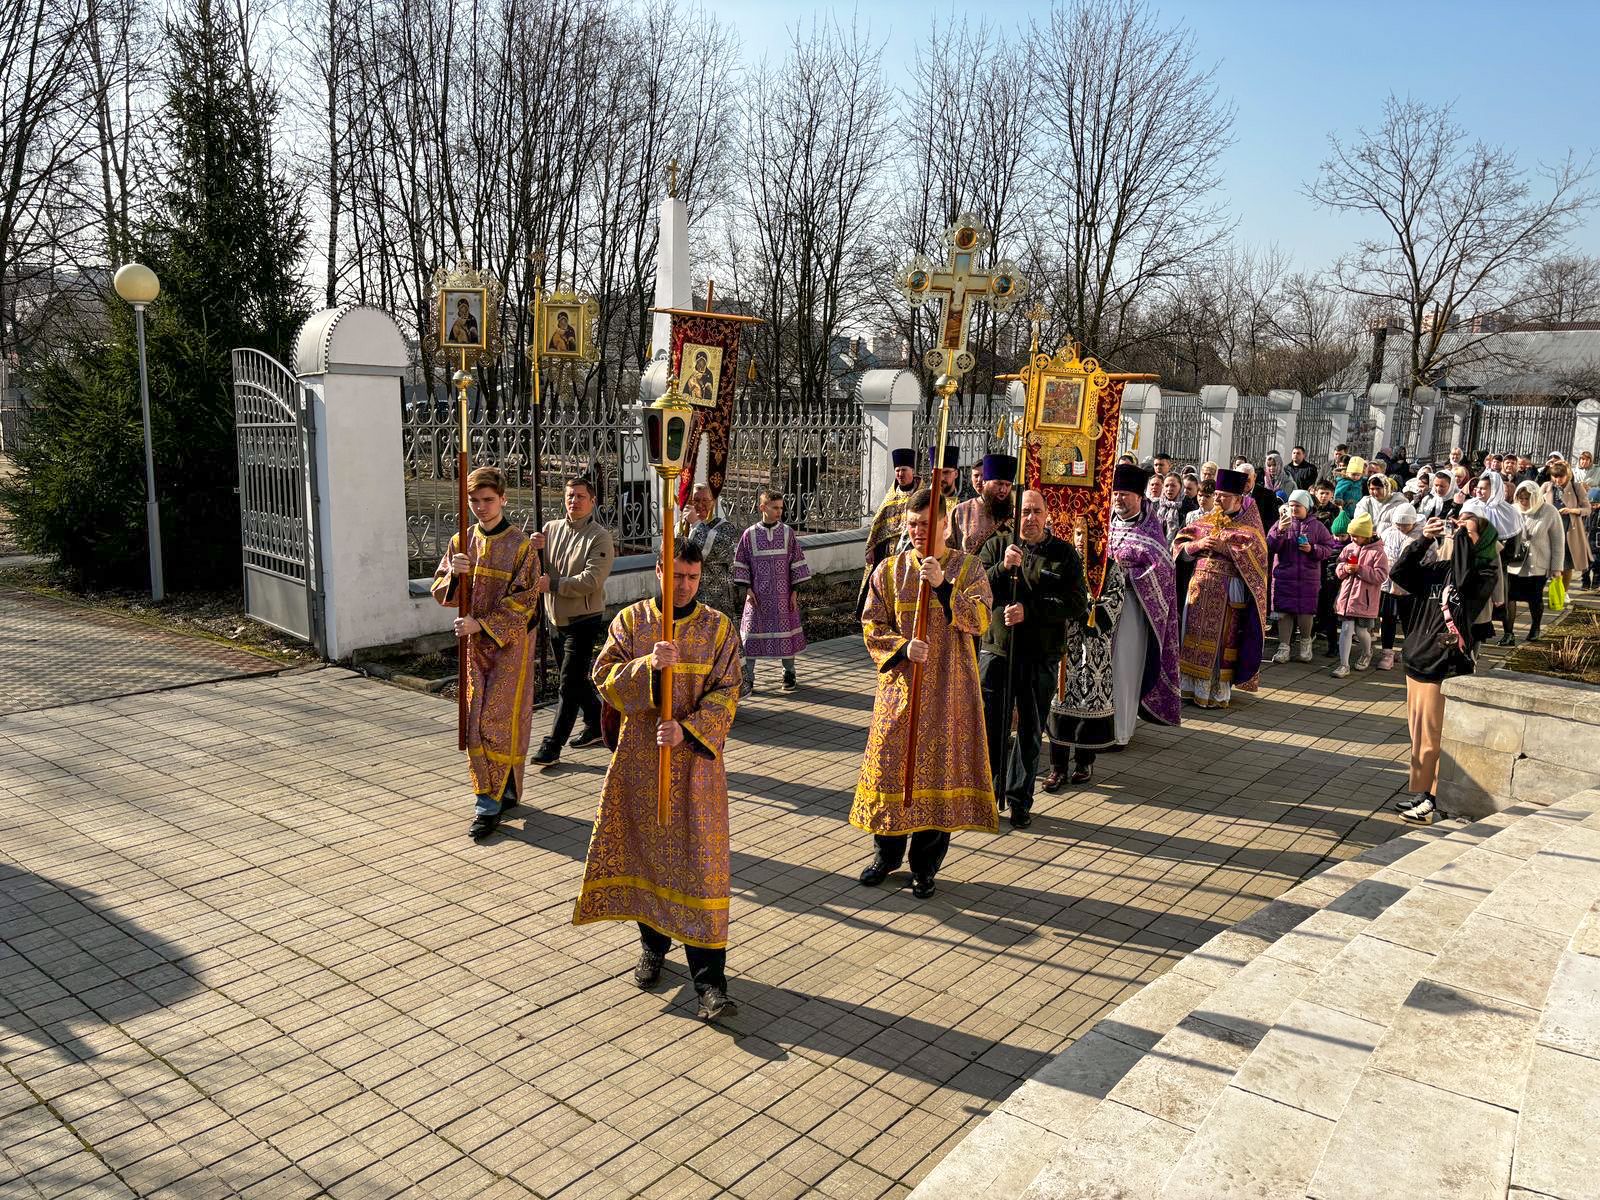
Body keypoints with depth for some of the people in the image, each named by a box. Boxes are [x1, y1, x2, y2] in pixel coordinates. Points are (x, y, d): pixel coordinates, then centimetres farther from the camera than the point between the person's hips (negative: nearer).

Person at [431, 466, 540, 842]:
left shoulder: (521, 545, -9)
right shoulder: (461, 542, 6)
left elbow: (523, 602, -13)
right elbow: (439, 593, 6)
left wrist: (481, 623, -20)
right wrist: (453, 574, -15)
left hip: (511, 642, -5)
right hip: (475, 643, 5)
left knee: (500, 721, -7)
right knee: (476, 723, 7)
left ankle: (490, 803, -1)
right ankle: (504, 793, 20)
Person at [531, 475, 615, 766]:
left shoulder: (599, 536, -12)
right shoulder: (550, 529, 5)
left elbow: (591, 581, -22)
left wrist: (552, 584, -23)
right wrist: (534, 550, -14)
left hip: (584, 620, -7)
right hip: (557, 619, 7)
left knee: (569, 683, -6)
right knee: (576, 679, 18)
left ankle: (553, 745, -2)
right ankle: (596, 726, 35)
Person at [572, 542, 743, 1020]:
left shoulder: (718, 627, -1)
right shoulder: (630, 620, 2)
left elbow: (725, 694, -5)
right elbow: (605, 677, -7)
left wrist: (687, 730, -19)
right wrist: (647, 665, -24)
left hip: (696, 756, -1)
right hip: (639, 755, 2)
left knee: (700, 863, -4)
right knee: (644, 850, 11)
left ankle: (710, 980, -1)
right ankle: (653, 945, 34)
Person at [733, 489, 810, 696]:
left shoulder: (788, 533, 1)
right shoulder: (750, 534, -1)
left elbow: (796, 562, 4)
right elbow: (741, 563, 5)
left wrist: (794, 591, 1)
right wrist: (748, 589, -3)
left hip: (782, 595, 1)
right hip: (758, 595, -1)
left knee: (786, 633, 7)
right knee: (752, 635, -1)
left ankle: (789, 675, 23)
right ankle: (748, 680, 7)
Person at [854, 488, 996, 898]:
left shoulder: (968, 567, -1)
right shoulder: (889, 570, 4)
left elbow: (979, 621, -15)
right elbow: (872, 627, 2)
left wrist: (942, 585, -26)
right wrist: (903, 648, -16)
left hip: (949, 688, -2)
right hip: (899, 684, 2)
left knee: (940, 767, 3)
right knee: (891, 764, 7)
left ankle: (925, 865, 18)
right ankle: (888, 852, 27)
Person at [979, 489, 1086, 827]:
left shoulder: (1065, 554, 2)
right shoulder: (996, 546, 5)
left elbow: (1077, 604, -7)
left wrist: (1029, 611, -17)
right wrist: (1004, 567, -21)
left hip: (1041, 657, 0)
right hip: (996, 650, 0)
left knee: (1030, 732, 11)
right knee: (990, 727, 3)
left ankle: (1019, 800, 25)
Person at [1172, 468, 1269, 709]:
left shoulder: (1249, 525, 1)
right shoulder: (1207, 520, 14)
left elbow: (1252, 552, -14)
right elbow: (1181, 542, 11)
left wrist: (1222, 547, -18)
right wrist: (1198, 544, -8)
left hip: (1227, 591, -5)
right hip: (1200, 587, 5)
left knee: (1221, 640, -3)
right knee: (1195, 636, 5)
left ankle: (1218, 692, 5)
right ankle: (1193, 686, 14)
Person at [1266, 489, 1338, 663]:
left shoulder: (1317, 526, 5)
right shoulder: (1281, 523, 4)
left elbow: (1330, 548, 6)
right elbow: (1270, 546, -6)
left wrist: (1312, 549, -11)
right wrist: (1279, 530, -23)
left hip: (1308, 578, 0)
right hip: (1283, 576, 0)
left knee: (1306, 611, 4)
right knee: (1284, 611, 1)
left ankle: (1305, 642, 27)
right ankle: (1284, 646, 8)